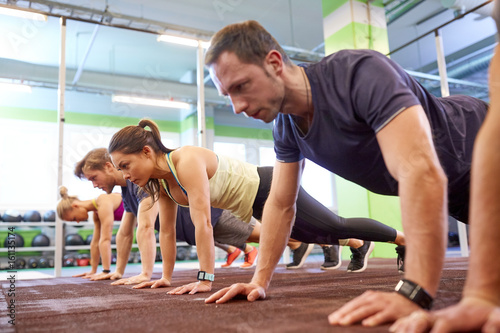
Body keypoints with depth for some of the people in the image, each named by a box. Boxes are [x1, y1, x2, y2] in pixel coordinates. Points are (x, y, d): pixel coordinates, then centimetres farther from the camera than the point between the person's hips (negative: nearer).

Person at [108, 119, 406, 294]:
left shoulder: (186, 161, -31)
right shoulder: (161, 182, -3)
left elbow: (203, 222, -36)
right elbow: (167, 231, 5)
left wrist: (205, 279, -33)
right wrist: (166, 276, 8)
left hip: (272, 190, -8)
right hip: (258, 205, 8)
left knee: (336, 226, 7)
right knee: (323, 233, 27)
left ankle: (406, 240, 27)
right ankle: (361, 245, 54)